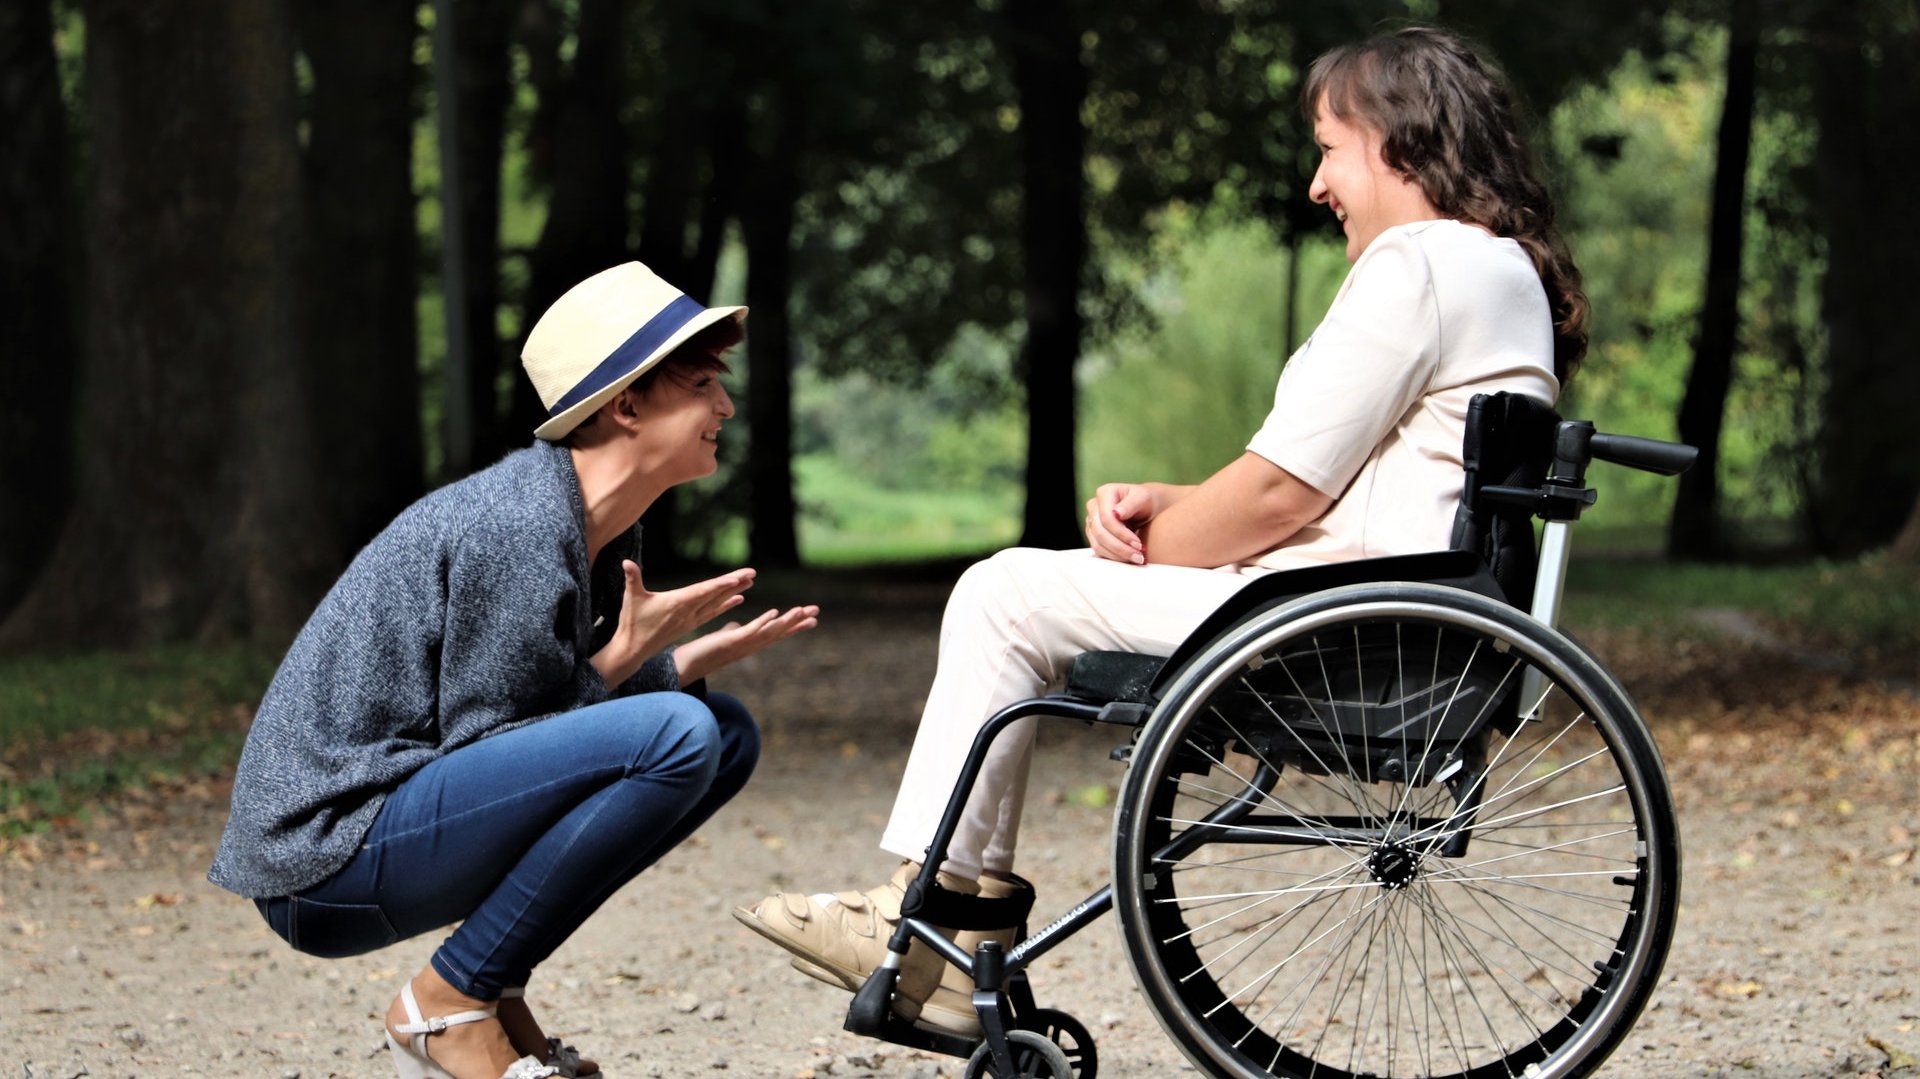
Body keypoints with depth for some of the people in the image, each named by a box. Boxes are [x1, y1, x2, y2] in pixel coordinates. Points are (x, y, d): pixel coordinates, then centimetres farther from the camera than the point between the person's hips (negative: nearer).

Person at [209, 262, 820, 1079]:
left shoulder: (604, 532, 9)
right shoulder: (520, 529, -19)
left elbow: (558, 706, 13)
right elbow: (482, 741, -16)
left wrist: (697, 657, 1)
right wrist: (625, 657, -15)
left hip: (410, 812, 10)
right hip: (325, 859, -10)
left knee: (728, 734, 11)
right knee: (674, 733, -24)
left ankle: (492, 990, 7)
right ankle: (448, 1004, -12)